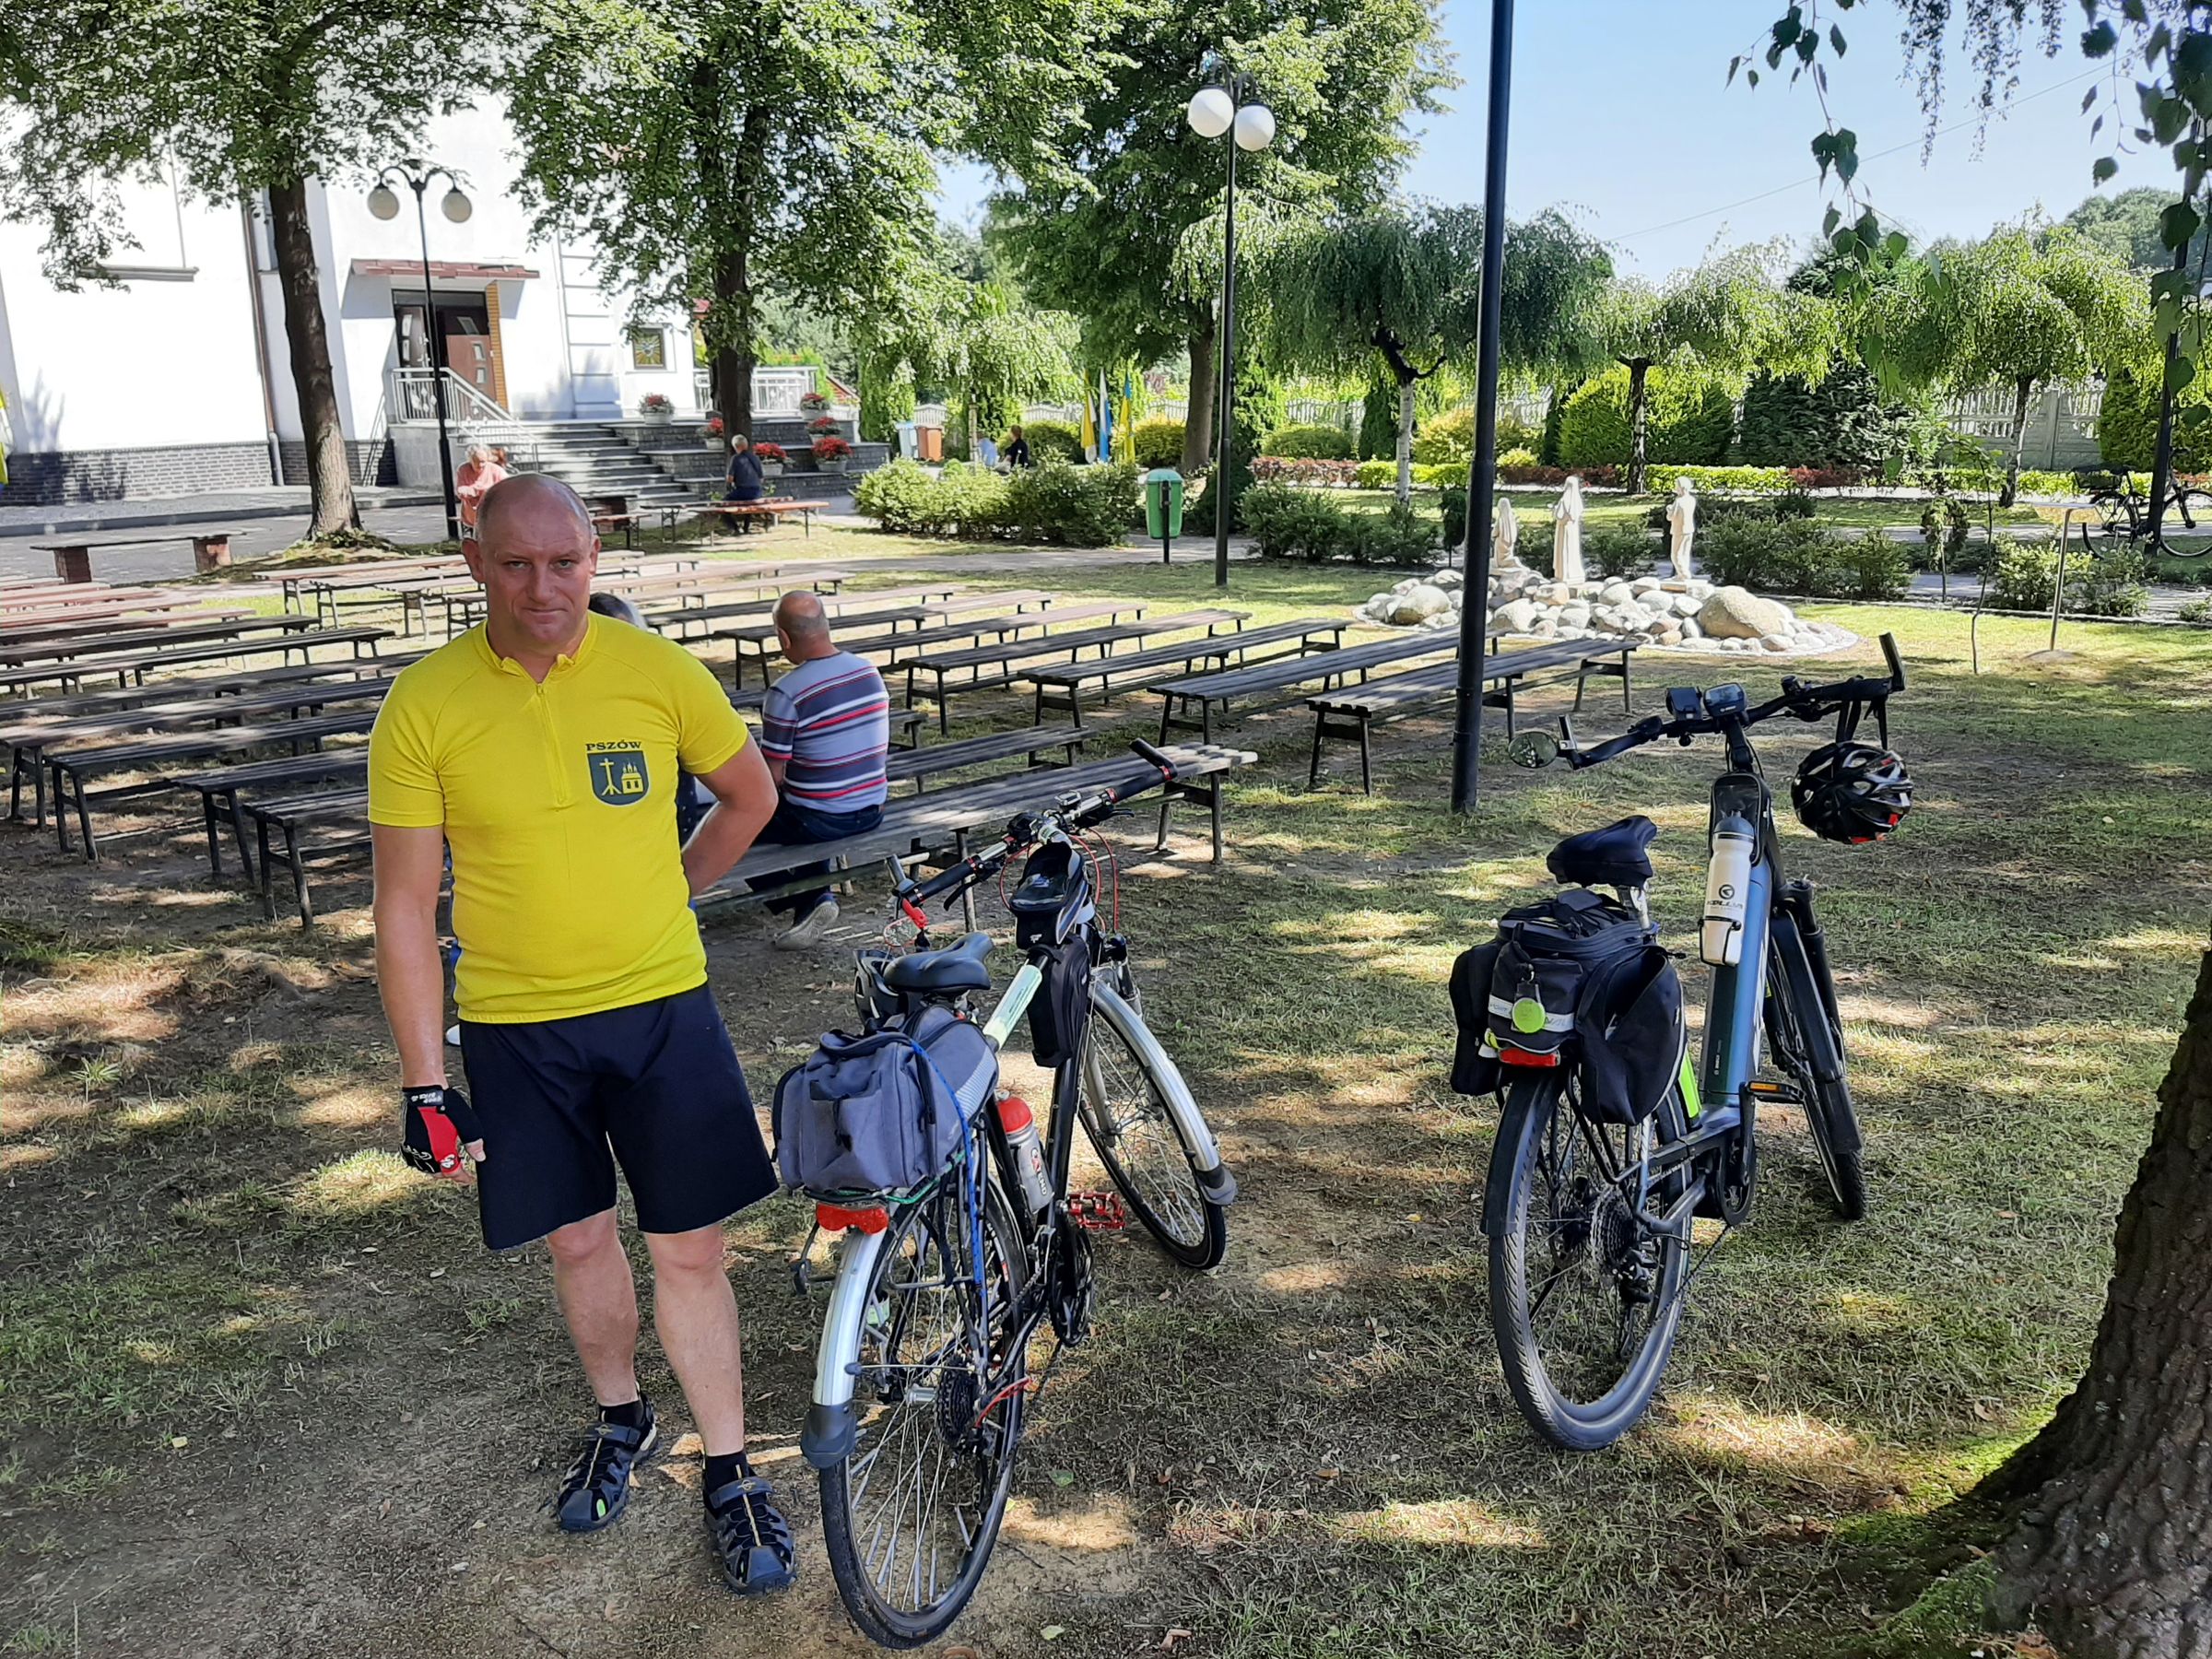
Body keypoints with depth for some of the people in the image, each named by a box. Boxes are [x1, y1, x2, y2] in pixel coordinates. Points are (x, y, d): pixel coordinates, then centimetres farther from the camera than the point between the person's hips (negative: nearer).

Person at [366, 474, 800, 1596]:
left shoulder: (659, 672, -9)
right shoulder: (423, 705, -10)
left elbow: (750, 796, 10)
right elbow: (406, 908, -7)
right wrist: (424, 1087, -7)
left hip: (661, 1009, 0)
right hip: (515, 1029, 1)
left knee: (689, 1250, 4)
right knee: (579, 1240, 16)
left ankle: (730, 1473, 23)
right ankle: (618, 1419, 42)